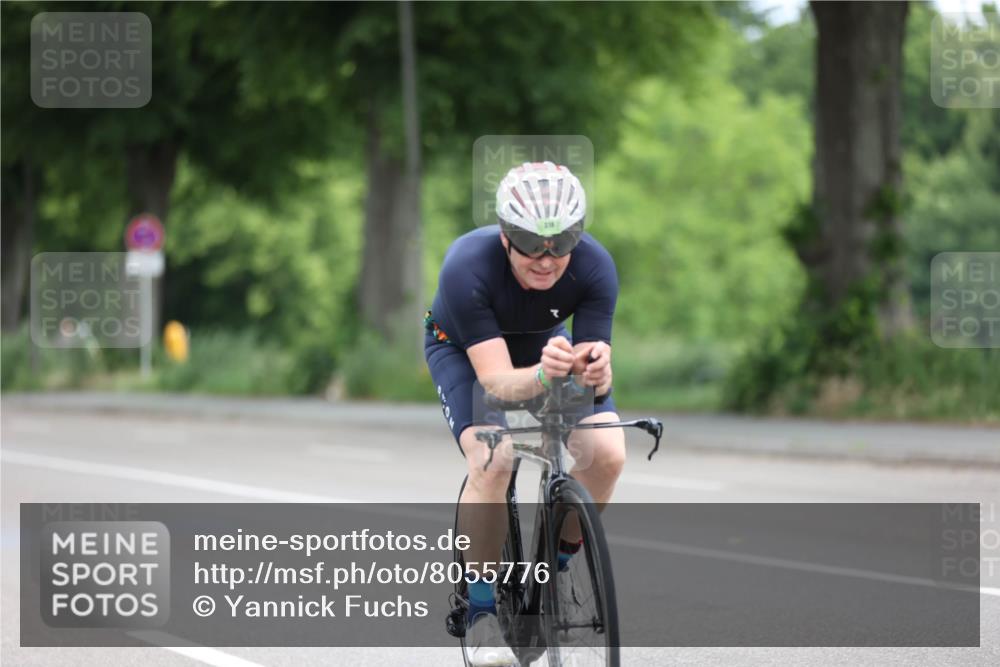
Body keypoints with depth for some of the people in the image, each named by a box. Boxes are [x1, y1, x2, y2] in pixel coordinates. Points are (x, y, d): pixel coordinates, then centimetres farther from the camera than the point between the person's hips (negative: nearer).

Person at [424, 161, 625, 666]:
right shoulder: (467, 268, -38)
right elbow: (497, 380, -42)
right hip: (463, 346, -3)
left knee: (607, 453, -20)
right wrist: (542, 376, -63)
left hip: (543, 341, 3)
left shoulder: (594, 267, -31)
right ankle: (481, 610, -12)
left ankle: (557, 566, 6)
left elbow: (595, 377, -30)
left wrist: (594, 370, -53)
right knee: (492, 459, -29)